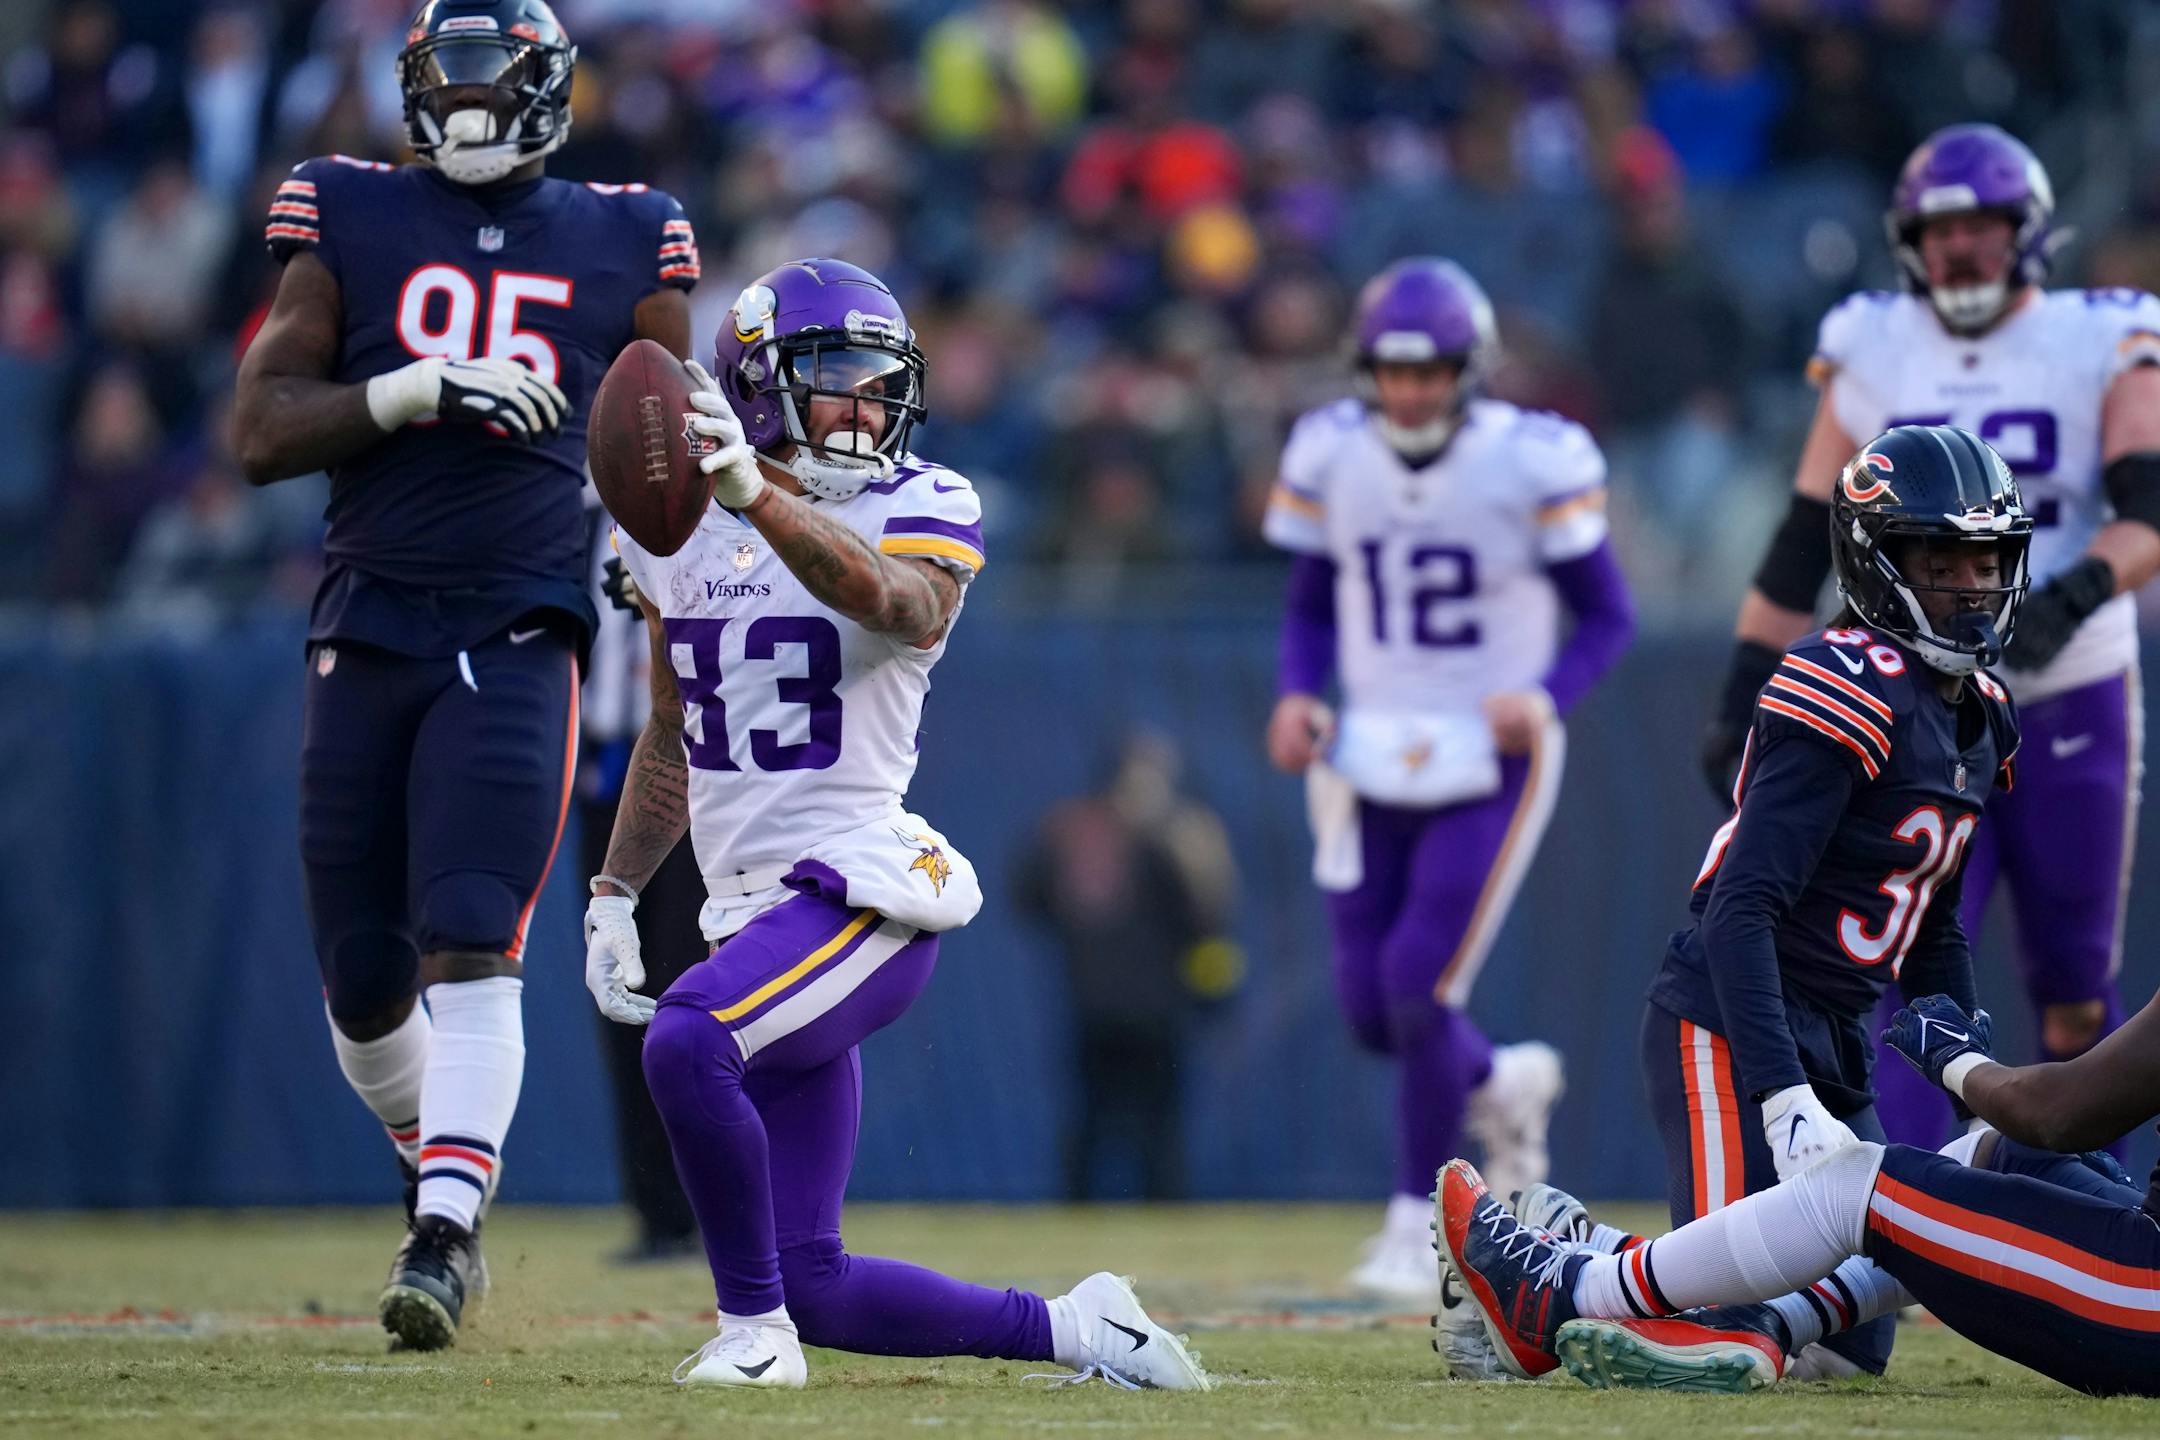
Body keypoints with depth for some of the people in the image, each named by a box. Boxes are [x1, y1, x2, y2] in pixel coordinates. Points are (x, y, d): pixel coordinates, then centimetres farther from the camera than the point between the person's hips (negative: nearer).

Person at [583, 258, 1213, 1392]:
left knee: (685, 1041, -34)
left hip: (863, 896, -6)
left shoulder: (921, 511, -4)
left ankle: (756, 1329, -19)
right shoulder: (683, 526, 12)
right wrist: (612, 894, 17)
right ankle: (1067, 1329, 20)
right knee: (814, 1287, 3)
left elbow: (889, 597, -30)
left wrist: (755, 493, -44)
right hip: (754, 914, 6)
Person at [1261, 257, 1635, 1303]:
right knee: (1370, 1011, 2)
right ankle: (1502, 1083, 35)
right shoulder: (1330, 458, -2)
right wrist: (1296, 696, -7)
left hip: (1488, 766, -4)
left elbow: (1607, 616, -4)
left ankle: (1417, 1220, 6)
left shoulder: (1531, 464, -13)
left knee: (1417, 985, -13)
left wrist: (1545, 698, -22)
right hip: (1370, 759, 4)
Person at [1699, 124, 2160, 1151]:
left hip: (2070, 709, -1)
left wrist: (2076, 594, -33)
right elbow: (1803, 544, 7)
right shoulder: (1874, 355, 5)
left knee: (2072, 986, 7)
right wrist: (1743, 699, 3)